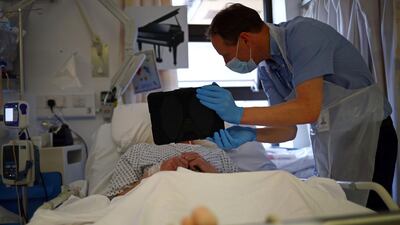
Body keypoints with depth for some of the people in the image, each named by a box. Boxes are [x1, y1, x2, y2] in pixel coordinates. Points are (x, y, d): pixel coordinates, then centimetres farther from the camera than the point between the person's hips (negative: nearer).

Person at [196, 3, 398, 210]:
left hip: (367, 133, -7)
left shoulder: (303, 33, -21)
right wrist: (249, 135, -18)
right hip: (325, 138, 7)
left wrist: (239, 113, -30)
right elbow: (288, 129, 2)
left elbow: (309, 109, -31)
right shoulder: (266, 69, 3)